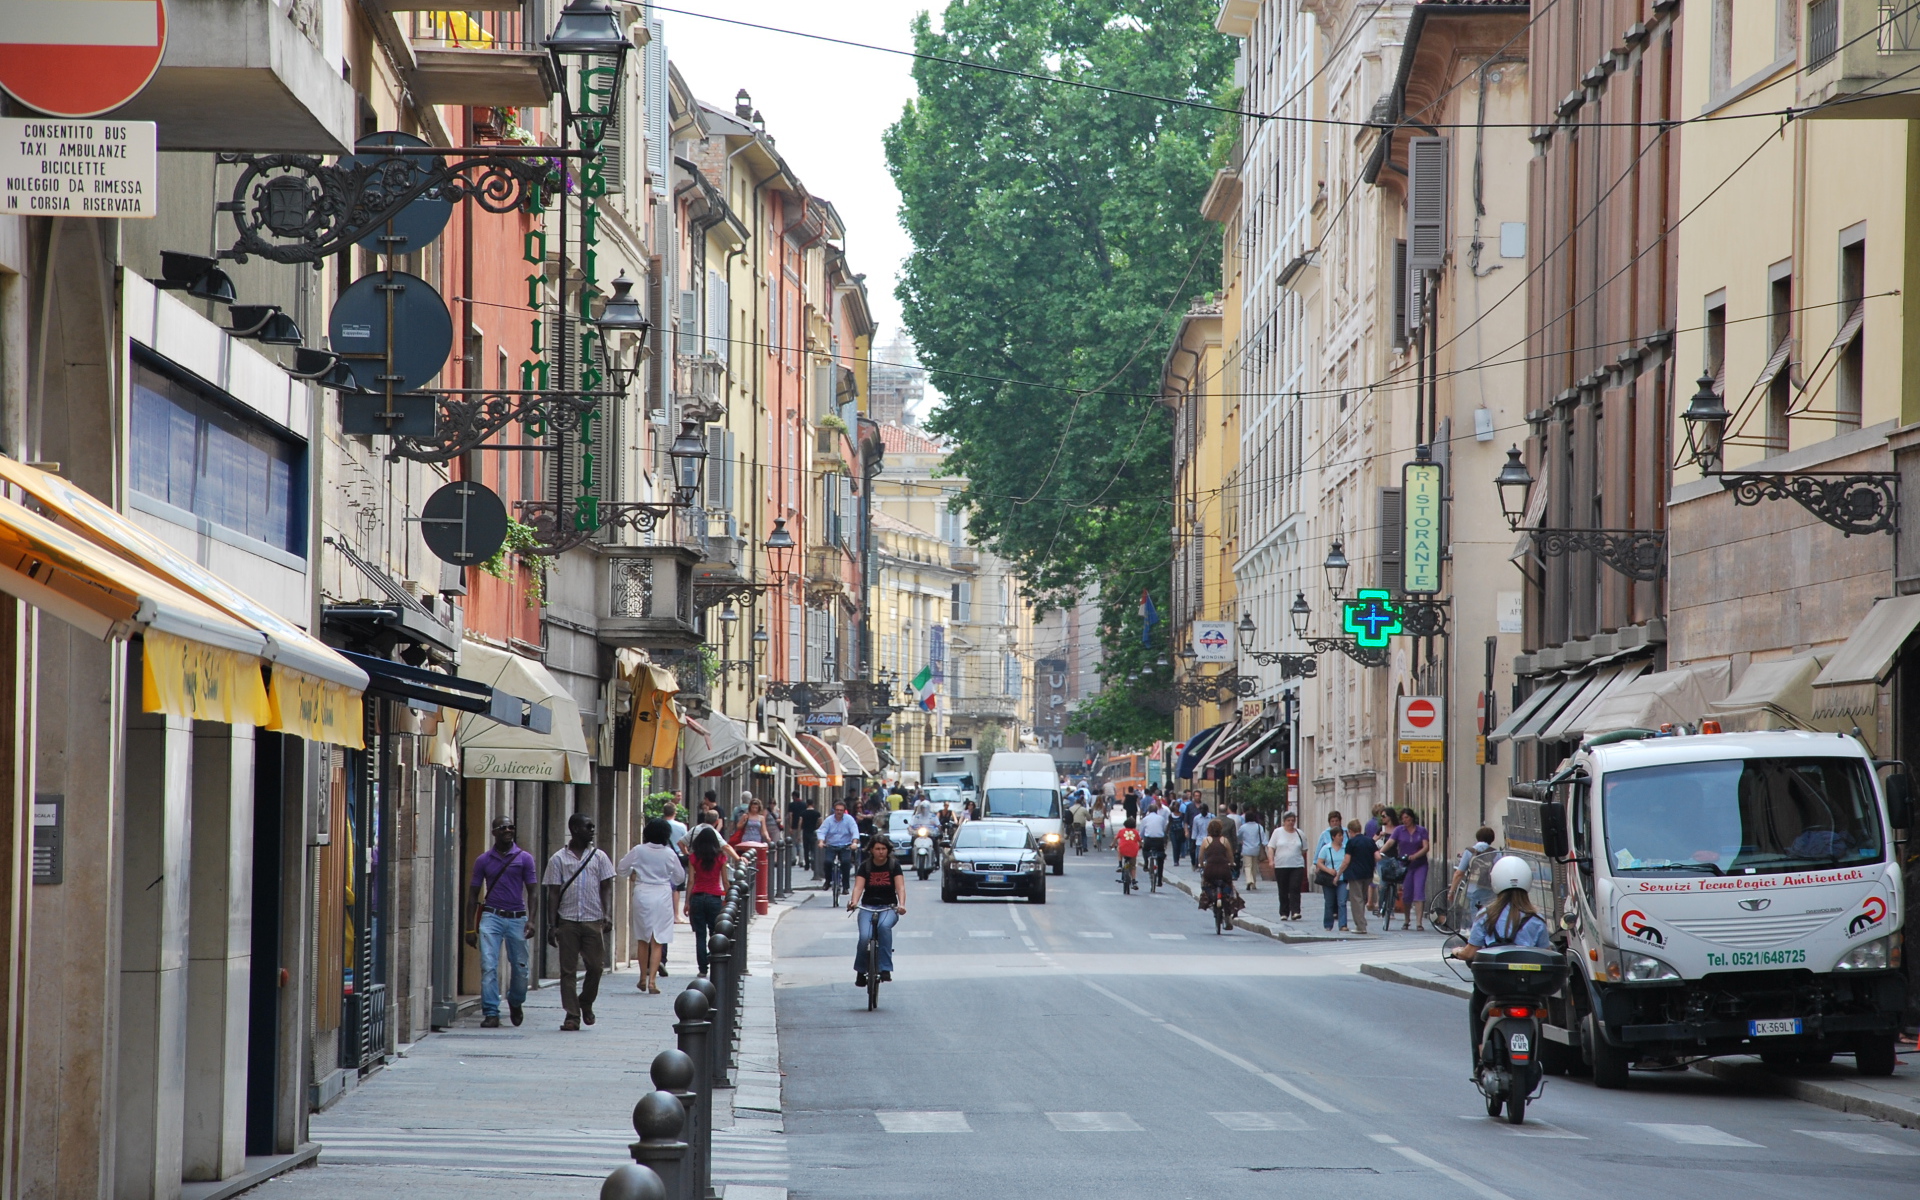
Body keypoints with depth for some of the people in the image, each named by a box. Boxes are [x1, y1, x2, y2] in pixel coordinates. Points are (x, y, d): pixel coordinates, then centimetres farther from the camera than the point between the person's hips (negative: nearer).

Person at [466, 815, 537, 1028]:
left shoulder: (524, 859, 5)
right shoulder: (483, 860, 7)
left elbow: (532, 891, 4)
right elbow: (473, 894, 10)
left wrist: (531, 920, -10)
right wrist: (471, 928, 5)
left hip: (517, 918, 0)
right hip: (491, 917, 0)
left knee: (520, 968, 6)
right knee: (489, 967, -11)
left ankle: (516, 1003, 34)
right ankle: (491, 1013, -10)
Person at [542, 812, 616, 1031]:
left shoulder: (599, 857, 9)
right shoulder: (559, 859, 5)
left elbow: (606, 888, 8)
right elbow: (553, 893, 5)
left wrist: (607, 915, -6)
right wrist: (553, 925, -2)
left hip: (593, 922, 1)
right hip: (568, 921, -1)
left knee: (596, 966, -1)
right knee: (568, 970, -1)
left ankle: (586, 1003, 24)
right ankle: (572, 1015, 2)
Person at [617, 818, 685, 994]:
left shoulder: (638, 851, -4)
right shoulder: (669, 854, -4)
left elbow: (621, 868, 6)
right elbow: (680, 877, 7)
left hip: (642, 894, 1)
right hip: (662, 895, -1)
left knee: (642, 939, 16)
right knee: (658, 941, 0)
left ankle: (643, 978, 23)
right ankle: (652, 980, -9)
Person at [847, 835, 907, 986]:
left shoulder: (894, 865, 0)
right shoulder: (865, 866, 2)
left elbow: (900, 887, -12)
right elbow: (858, 886, -12)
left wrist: (902, 905, -31)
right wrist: (854, 902, -33)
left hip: (889, 907, -1)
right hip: (868, 906, 1)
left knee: (884, 926, -35)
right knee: (865, 937, -24)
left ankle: (885, 969, -31)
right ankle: (861, 971, 0)